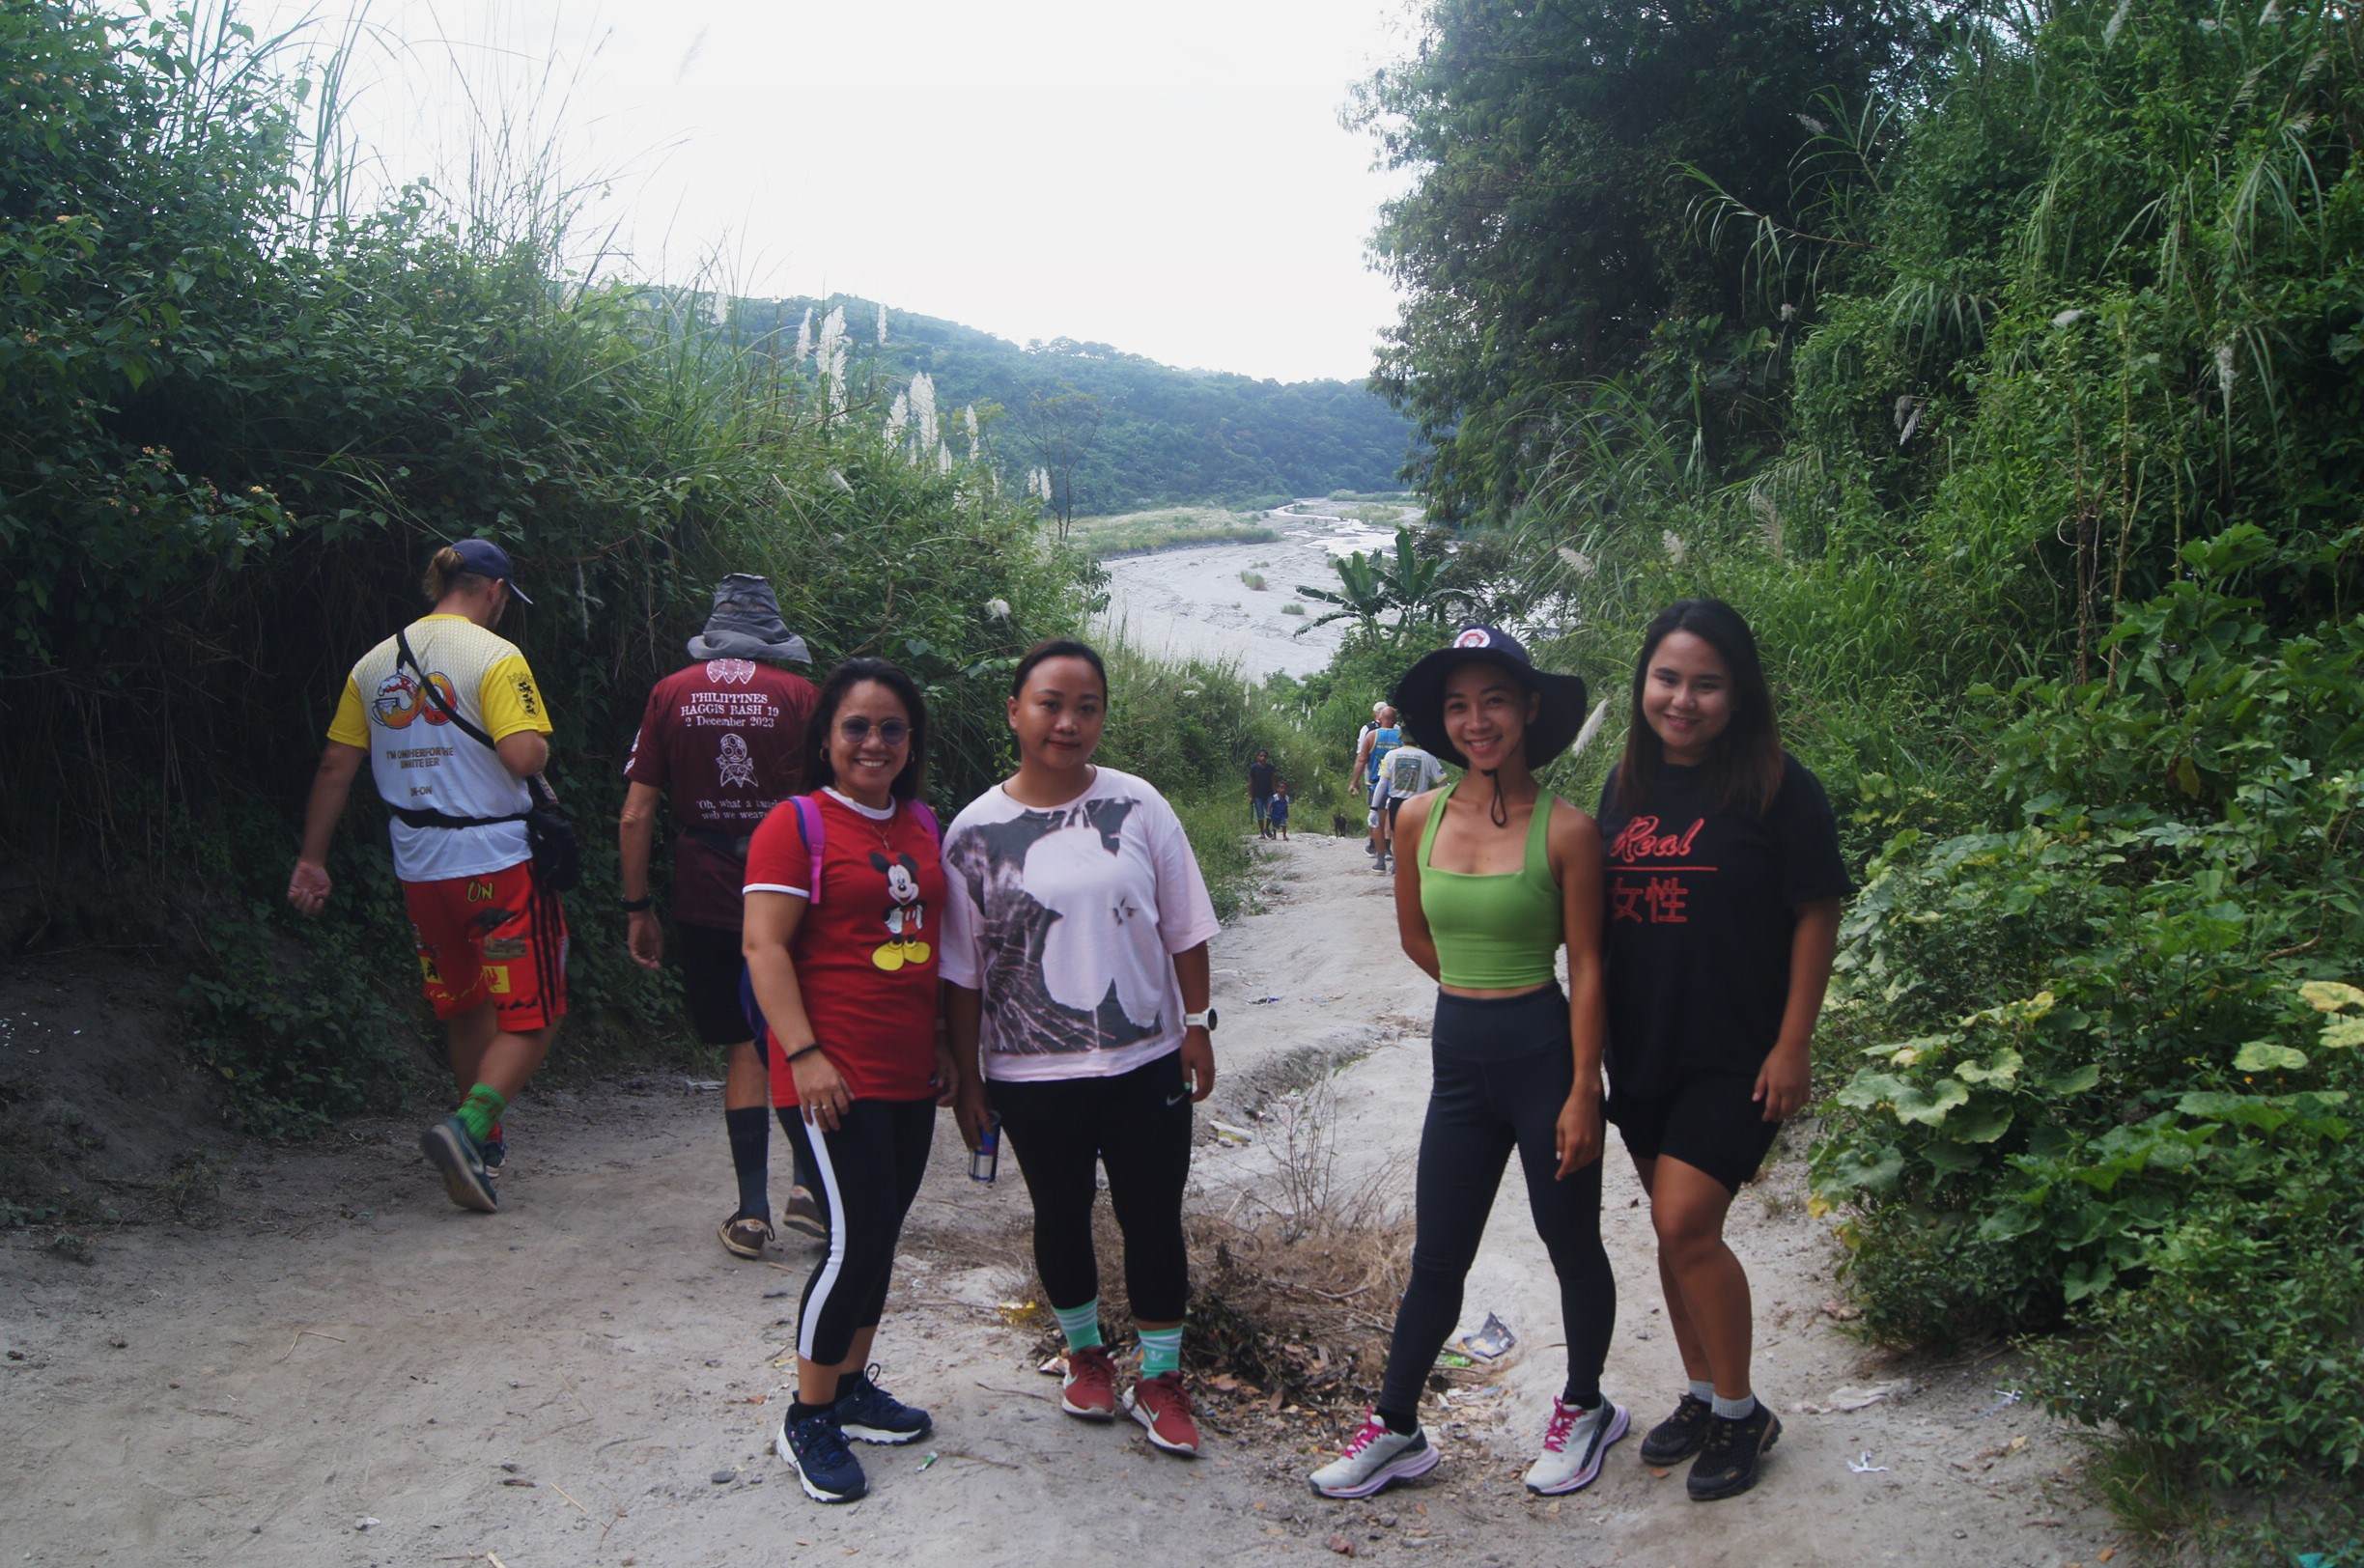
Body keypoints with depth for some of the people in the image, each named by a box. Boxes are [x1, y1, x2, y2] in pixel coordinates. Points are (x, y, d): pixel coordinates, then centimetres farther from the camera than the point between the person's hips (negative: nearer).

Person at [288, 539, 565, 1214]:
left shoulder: (374, 664, 9)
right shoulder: (494, 657, -10)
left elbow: (336, 766, 10)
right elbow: (525, 757, -22)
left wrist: (311, 859, 15)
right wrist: (540, 739, 1)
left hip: (419, 869, 7)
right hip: (499, 863, -6)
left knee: (465, 1011, 21)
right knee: (530, 1017, 1)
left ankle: (485, 1146, 31)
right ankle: (466, 1126, -20)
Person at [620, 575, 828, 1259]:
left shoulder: (671, 693, 3)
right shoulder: (799, 694, -2)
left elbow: (635, 815, 1)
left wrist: (638, 908, 8)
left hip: (706, 899, 1)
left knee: (744, 1048, 10)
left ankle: (752, 1211, 8)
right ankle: (808, 1184, 8)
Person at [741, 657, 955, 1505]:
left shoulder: (922, 826, 13)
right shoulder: (797, 825, -8)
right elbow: (764, 946, -14)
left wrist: (945, 1044, 18)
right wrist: (804, 1054, -20)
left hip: (909, 1075, 7)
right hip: (835, 1077, -7)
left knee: (881, 1235, 14)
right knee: (855, 1239, -7)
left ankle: (853, 1387, 30)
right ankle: (809, 1419, 9)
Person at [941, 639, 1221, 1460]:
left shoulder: (1138, 807, -4)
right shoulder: (977, 831, -6)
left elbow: (1184, 931, 3)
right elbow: (962, 970, -1)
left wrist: (1197, 1026, 1)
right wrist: (967, 1077, 0)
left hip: (1145, 1062, 0)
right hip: (1032, 1075, 0)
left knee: (1153, 1220, 7)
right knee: (1061, 1218, 16)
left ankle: (1160, 1377, 25)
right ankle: (1085, 1353, 39)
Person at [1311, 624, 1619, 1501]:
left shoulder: (1566, 830, -12)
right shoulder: (1420, 818, -1)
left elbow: (1585, 966, -10)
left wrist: (1583, 1091, -13)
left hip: (1544, 1053, -3)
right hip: (1459, 1057, 4)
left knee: (1571, 1245, 13)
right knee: (1436, 1257, 13)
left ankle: (1584, 1407, 36)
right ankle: (1396, 1430, 26)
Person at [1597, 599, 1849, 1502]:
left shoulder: (1776, 788, -10)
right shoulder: (1626, 785, 6)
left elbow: (1815, 916, -8)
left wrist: (1792, 1045, -11)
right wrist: (1598, 1038, 11)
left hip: (1735, 1055, -6)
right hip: (1644, 1049, 6)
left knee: (1686, 1223, -10)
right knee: (1672, 1229, 13)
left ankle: (1742, 1414, 10)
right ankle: (1702, 1396, 31)